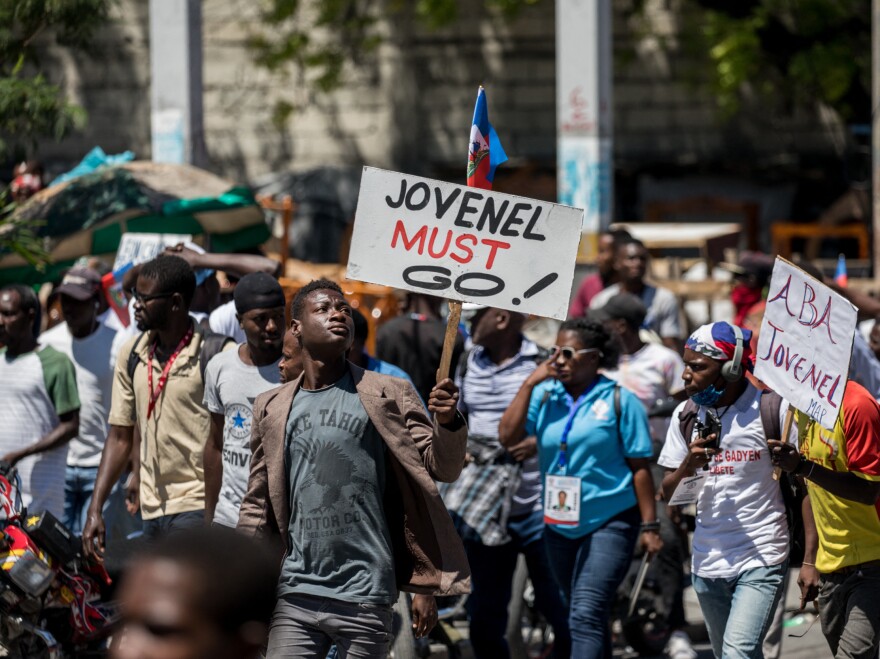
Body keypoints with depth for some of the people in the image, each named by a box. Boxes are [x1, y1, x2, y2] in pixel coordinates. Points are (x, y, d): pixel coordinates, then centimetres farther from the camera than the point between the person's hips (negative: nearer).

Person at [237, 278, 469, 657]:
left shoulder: (387, 396, 3)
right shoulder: (272, 408, 11)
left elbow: (441, 468, -4)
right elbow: (258, 508, 14)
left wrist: (447, 423, -25)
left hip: (363, 598, -2)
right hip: (296, 597, 2)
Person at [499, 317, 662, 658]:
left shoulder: (620, 401, -6)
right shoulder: (545, 395, 5)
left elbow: (640, 466, -5)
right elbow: (508, 436, -6)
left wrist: (650, 526, -8)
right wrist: (529, 384, -9)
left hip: (610, 521, -5)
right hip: (560, 524, 5)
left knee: (586, 616, -17)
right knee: (585, 617, 18)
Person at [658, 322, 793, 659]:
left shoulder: (771, 409, -9)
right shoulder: (685, 416, 7)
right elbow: (668, 493, 11)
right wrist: (689, 464, -12)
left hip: (761, 559, -6)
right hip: (708, 563, 6)